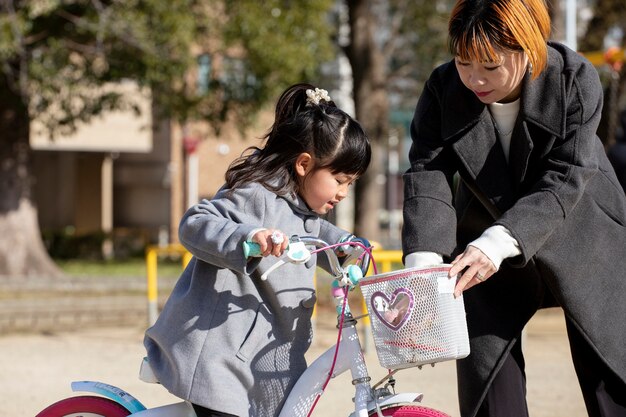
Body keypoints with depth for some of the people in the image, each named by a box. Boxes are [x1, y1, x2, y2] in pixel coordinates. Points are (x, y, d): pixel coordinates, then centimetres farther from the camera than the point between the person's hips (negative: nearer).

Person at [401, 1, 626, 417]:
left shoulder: (576, 79, -22)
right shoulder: (443, 90, -16)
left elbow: (563, 182, -28)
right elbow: (427, 177, -23)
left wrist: (498, 243, -42)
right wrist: (423, 261, -40)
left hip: (582, 242, -2)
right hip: (486, 256, 2)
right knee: (485, 379, 0)